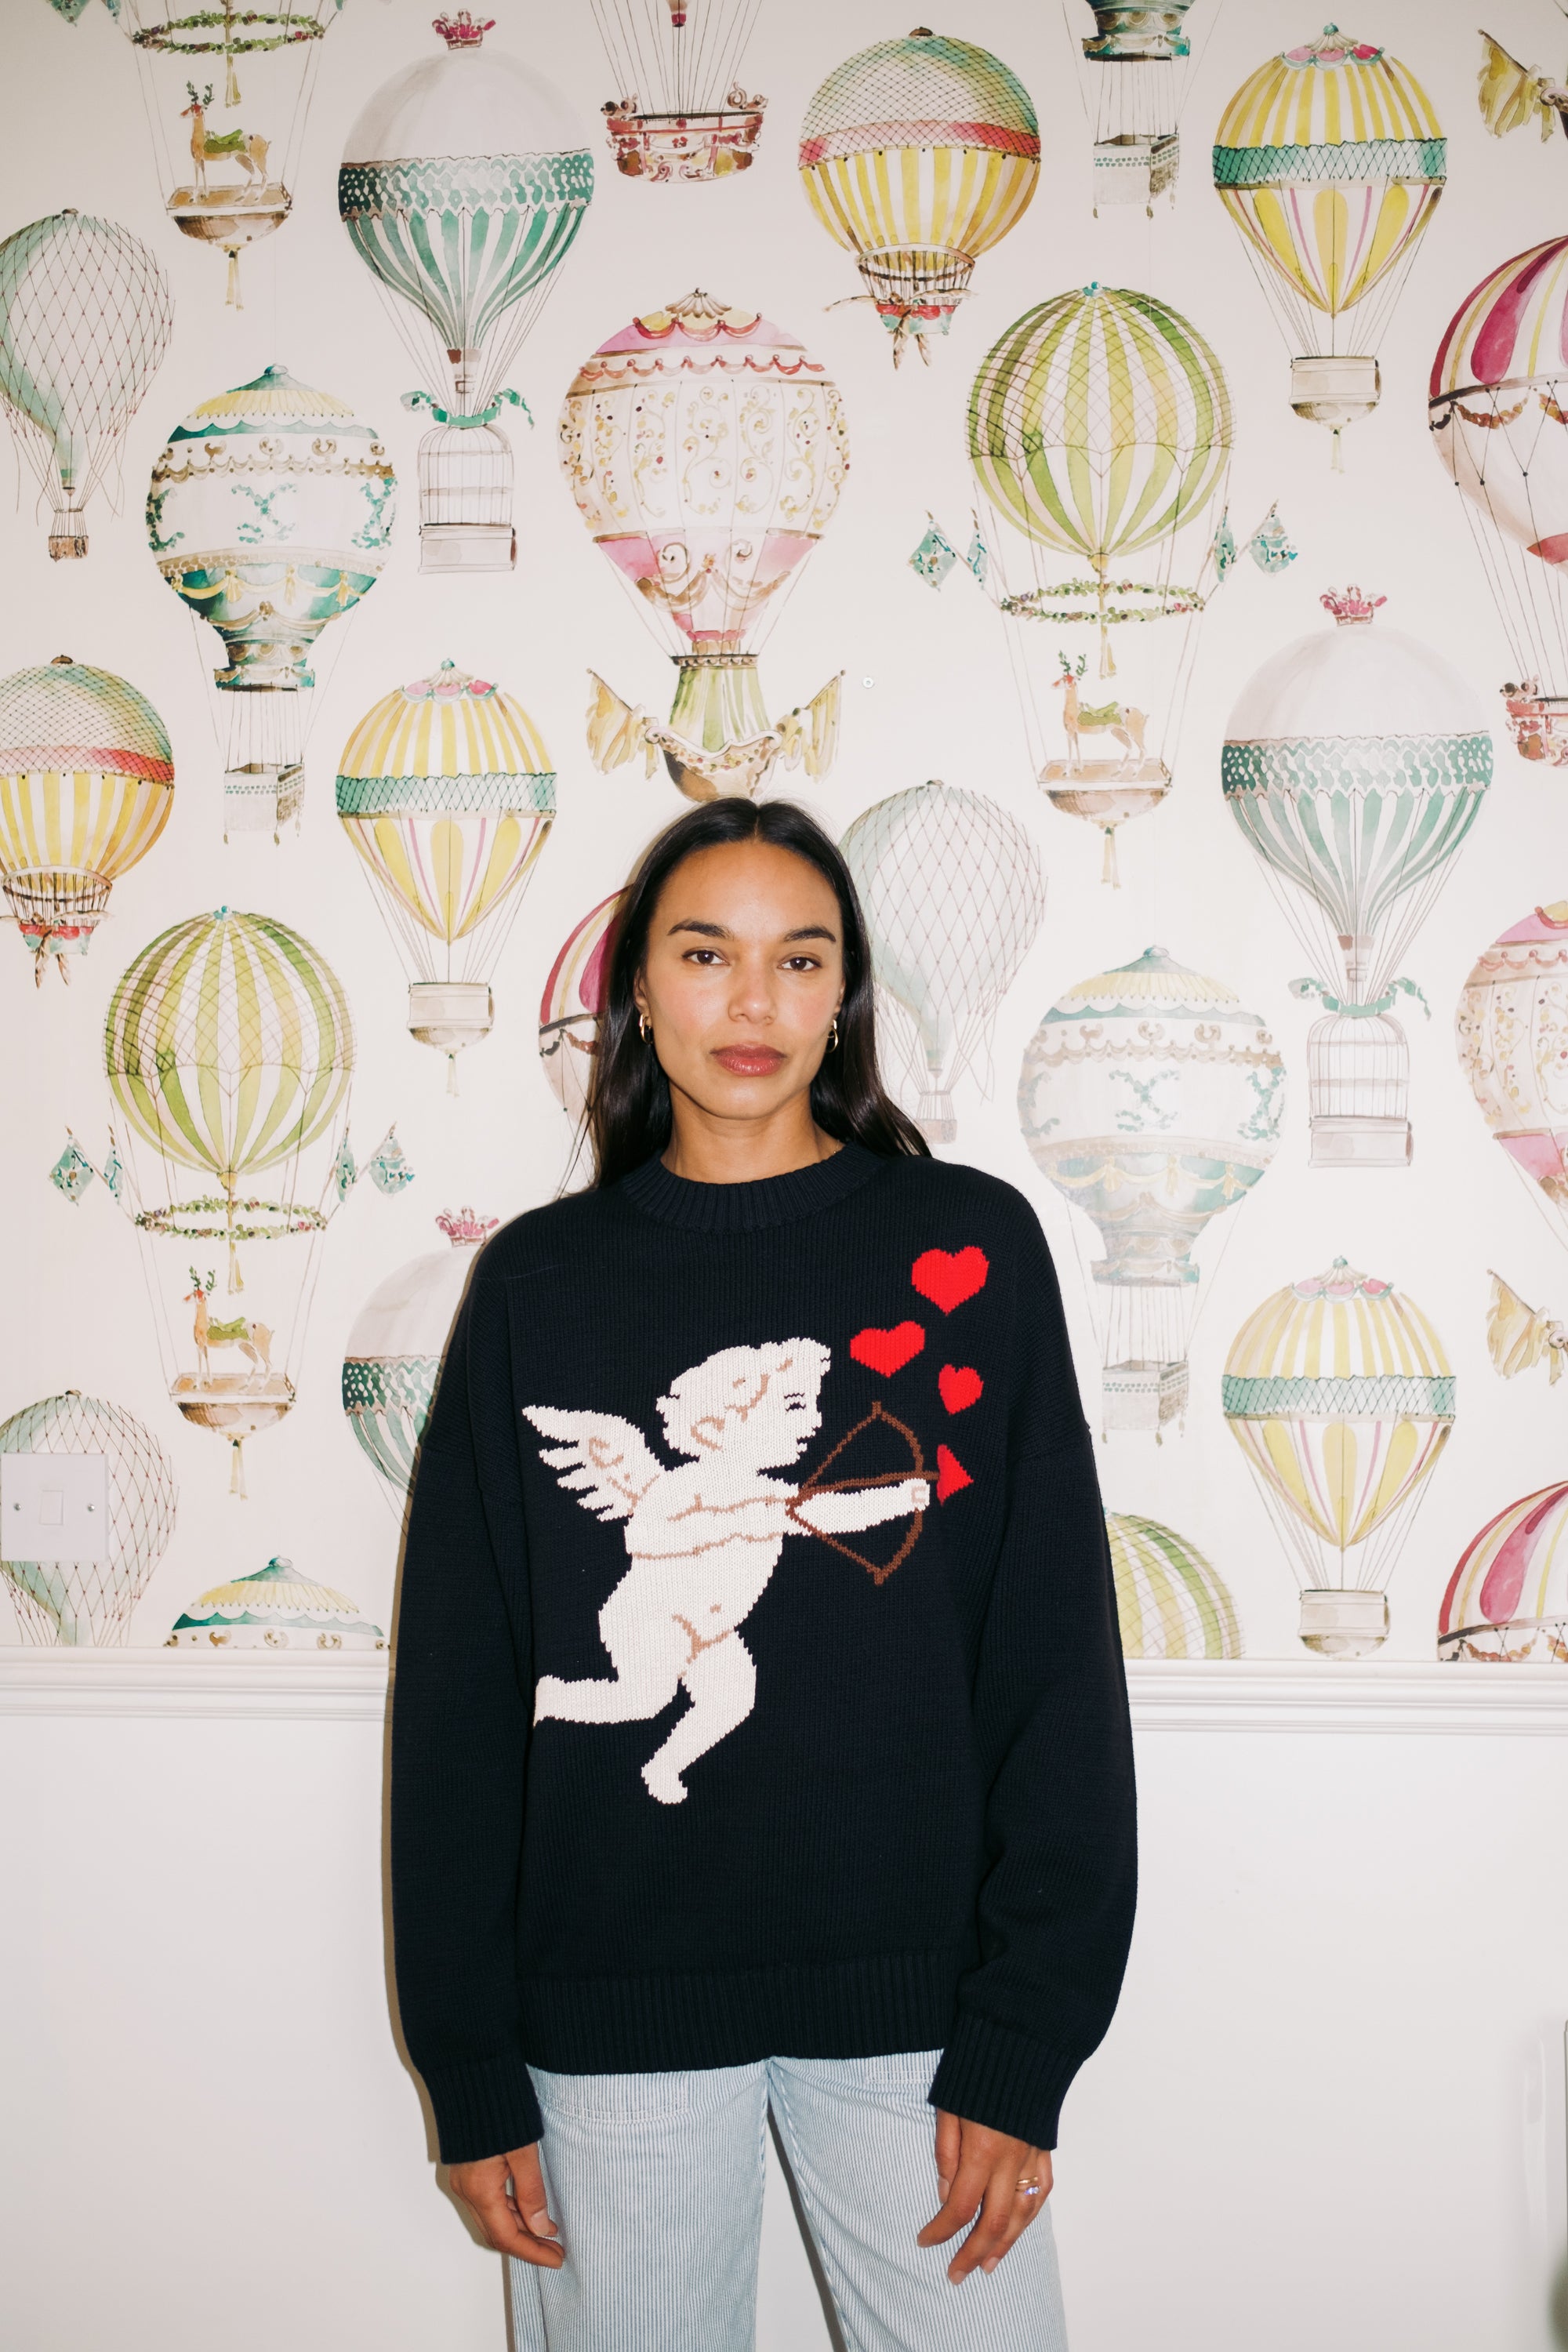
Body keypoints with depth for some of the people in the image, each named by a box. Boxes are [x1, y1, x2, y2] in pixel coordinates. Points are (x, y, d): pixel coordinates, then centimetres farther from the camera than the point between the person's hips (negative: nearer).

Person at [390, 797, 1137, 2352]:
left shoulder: (969, 1245, 1)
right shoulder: (538, 1280, 4)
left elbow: (1056, 1655, -2)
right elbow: (458, 1683, 4)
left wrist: (1024, 2043, -7)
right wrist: (471, 2071, 0)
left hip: (908, 1987, -1)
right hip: (611, 1998, 1)